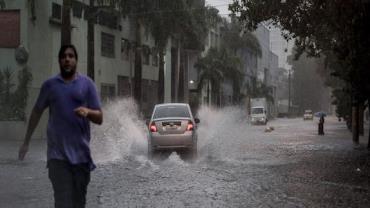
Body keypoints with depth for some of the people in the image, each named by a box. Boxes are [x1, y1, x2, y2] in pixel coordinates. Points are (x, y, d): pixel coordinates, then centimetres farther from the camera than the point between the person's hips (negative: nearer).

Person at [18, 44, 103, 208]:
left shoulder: (87, 84, 4)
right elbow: (37, 112, 18)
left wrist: (88, 112, -20)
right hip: (58, 154, -1)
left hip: (81, 153, 1)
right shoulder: (49, 85, 7)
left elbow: (99, 118, 2)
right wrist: (26, 142, 19)